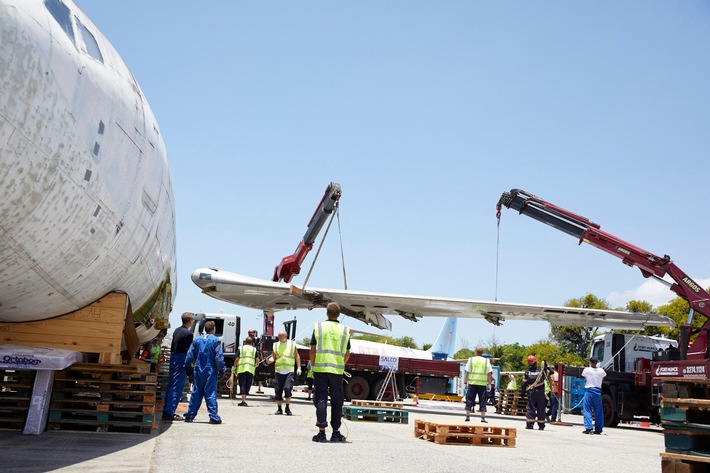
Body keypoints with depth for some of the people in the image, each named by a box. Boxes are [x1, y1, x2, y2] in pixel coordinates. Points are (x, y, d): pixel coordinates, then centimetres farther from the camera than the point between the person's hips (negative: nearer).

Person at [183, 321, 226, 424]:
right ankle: (214, 417, -4)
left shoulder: (196, 340, 6)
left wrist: (187, 368, 15)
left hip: (198, 371, 4)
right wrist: (222, 369, -5)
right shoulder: (215, 340, -7)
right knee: (211, 394, -2)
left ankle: (190, 415, 15)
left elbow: (190, 356, 6)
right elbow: (219, 357, -10)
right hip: (210, 371, -4)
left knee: (196, 393, 12)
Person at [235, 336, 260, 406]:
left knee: (242, 385, -1)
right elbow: (257, 360, 3)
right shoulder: (254, 350, 11)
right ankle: (244, 400, 17)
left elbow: (236, 359, 0)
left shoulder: (241, 348, 6)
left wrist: (234, 367, 11)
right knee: (247, 385, 12)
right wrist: (256, 365, 24)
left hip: (241, 369, -1)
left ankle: (243, 401, -11)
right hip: (251, 370, 2)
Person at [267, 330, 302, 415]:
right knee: (278, 390, 2)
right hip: (278, 371, 2)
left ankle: (288, 408, -3)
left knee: (288, 388, -16)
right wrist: (269, 360, -13)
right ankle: (279, 409, 15)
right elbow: (273, 357, 10)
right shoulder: (276, 345, 12)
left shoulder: (292, 344, 8)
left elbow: (297, 356, 10)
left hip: (289, 371, -2)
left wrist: (299, 367, 3)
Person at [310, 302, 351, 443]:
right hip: (337, 370, 1)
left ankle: (322, 432, -2)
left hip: (320, 369, -1)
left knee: (321, 400, 2)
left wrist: (313, 366, 10)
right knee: (337, 401, 9)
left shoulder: (318, 327, 1)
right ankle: (336, 433, 13)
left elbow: (313, 350, -1)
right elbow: (347, 354, 7)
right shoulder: (345, 330, 5)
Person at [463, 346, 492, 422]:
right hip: (483, 384, 1)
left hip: (472, 383, 0)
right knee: (482, 401, 5)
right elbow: (489, 374, 2)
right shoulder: (486, 361, 6)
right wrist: (489, 384, 7)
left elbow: (467, 373, 0)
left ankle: (467, 416, 5)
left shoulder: (471, 360, 3)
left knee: (469, 400, 6)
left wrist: (466, 382, 5)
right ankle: (483, 418, 2)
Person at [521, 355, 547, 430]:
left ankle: (530, 424, -3)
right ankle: (541, 425, 8)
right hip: (540, 392, 0)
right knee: (541, 409, 6)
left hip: (531, 393, 0)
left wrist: (523, 392, 8)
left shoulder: (527, 372, -2)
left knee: (531, 408, 4)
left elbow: (524, 383, -1)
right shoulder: (541, 371, -4)